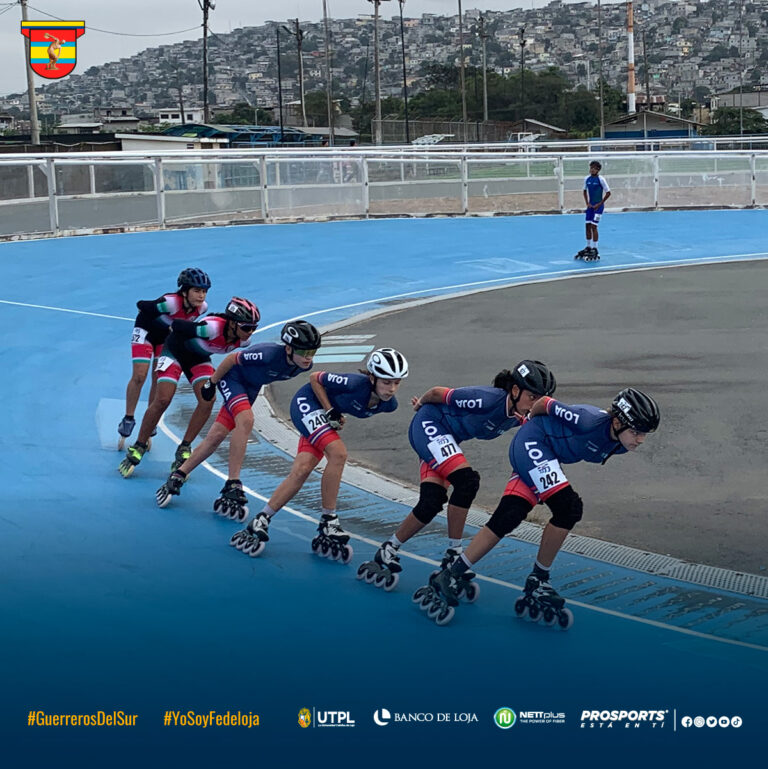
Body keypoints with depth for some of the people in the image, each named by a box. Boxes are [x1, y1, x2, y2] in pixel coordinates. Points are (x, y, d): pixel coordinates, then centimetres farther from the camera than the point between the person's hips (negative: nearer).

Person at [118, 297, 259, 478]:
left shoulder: (243, 340, -19)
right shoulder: (212, 327, -41)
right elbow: (176, 325, -30)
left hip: (199, 358, 6)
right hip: (176, 349, -6)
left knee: (208, 401, -14)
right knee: (162, 400, -15)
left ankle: (184, 450, -1)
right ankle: (137, 448, 2)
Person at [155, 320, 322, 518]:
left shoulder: (304, 366, -18)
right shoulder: (268, 354, -38)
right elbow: (232, 359, -21)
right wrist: (211, 383, -10)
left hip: (251, 387, 7)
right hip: (233, 377, -6)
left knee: (216, 437, 1)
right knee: (245, 419, -30)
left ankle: (177, 477, 14)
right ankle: (232, 487, -27)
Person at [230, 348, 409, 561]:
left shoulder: (389, 404, -14)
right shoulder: (356, 384, -33)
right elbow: (315, 378, -18)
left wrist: (337, 415, 1)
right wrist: (330, 411, -22)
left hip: (320, 417, 7)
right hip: (308, 402, -7)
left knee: (301, 471, -5)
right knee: (338, 453, -26)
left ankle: (261, 521, 3)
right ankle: (328, 522, -16)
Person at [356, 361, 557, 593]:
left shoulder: (518, 417, -8)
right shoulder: (488, 399, -30)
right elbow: (437, 393, -17)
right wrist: (421, 404, 2)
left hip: (446, 439, 8)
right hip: (430, 425, -8)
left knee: (430, 505, -4)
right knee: (466, 481, -25)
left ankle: (387, 552, 7)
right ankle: (453, 555, -15)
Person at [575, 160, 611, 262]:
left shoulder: (600, 179, -12)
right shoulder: (587, 179, 5)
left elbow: (608, 193, -10)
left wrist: (599, 204, -11)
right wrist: (587, 203, 6)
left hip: (598, 206, -6)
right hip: (590, 206, 6)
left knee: (593, 226, -9)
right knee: (588, 226, 7)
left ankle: (594, 250, -4)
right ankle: (588, 247, 19)